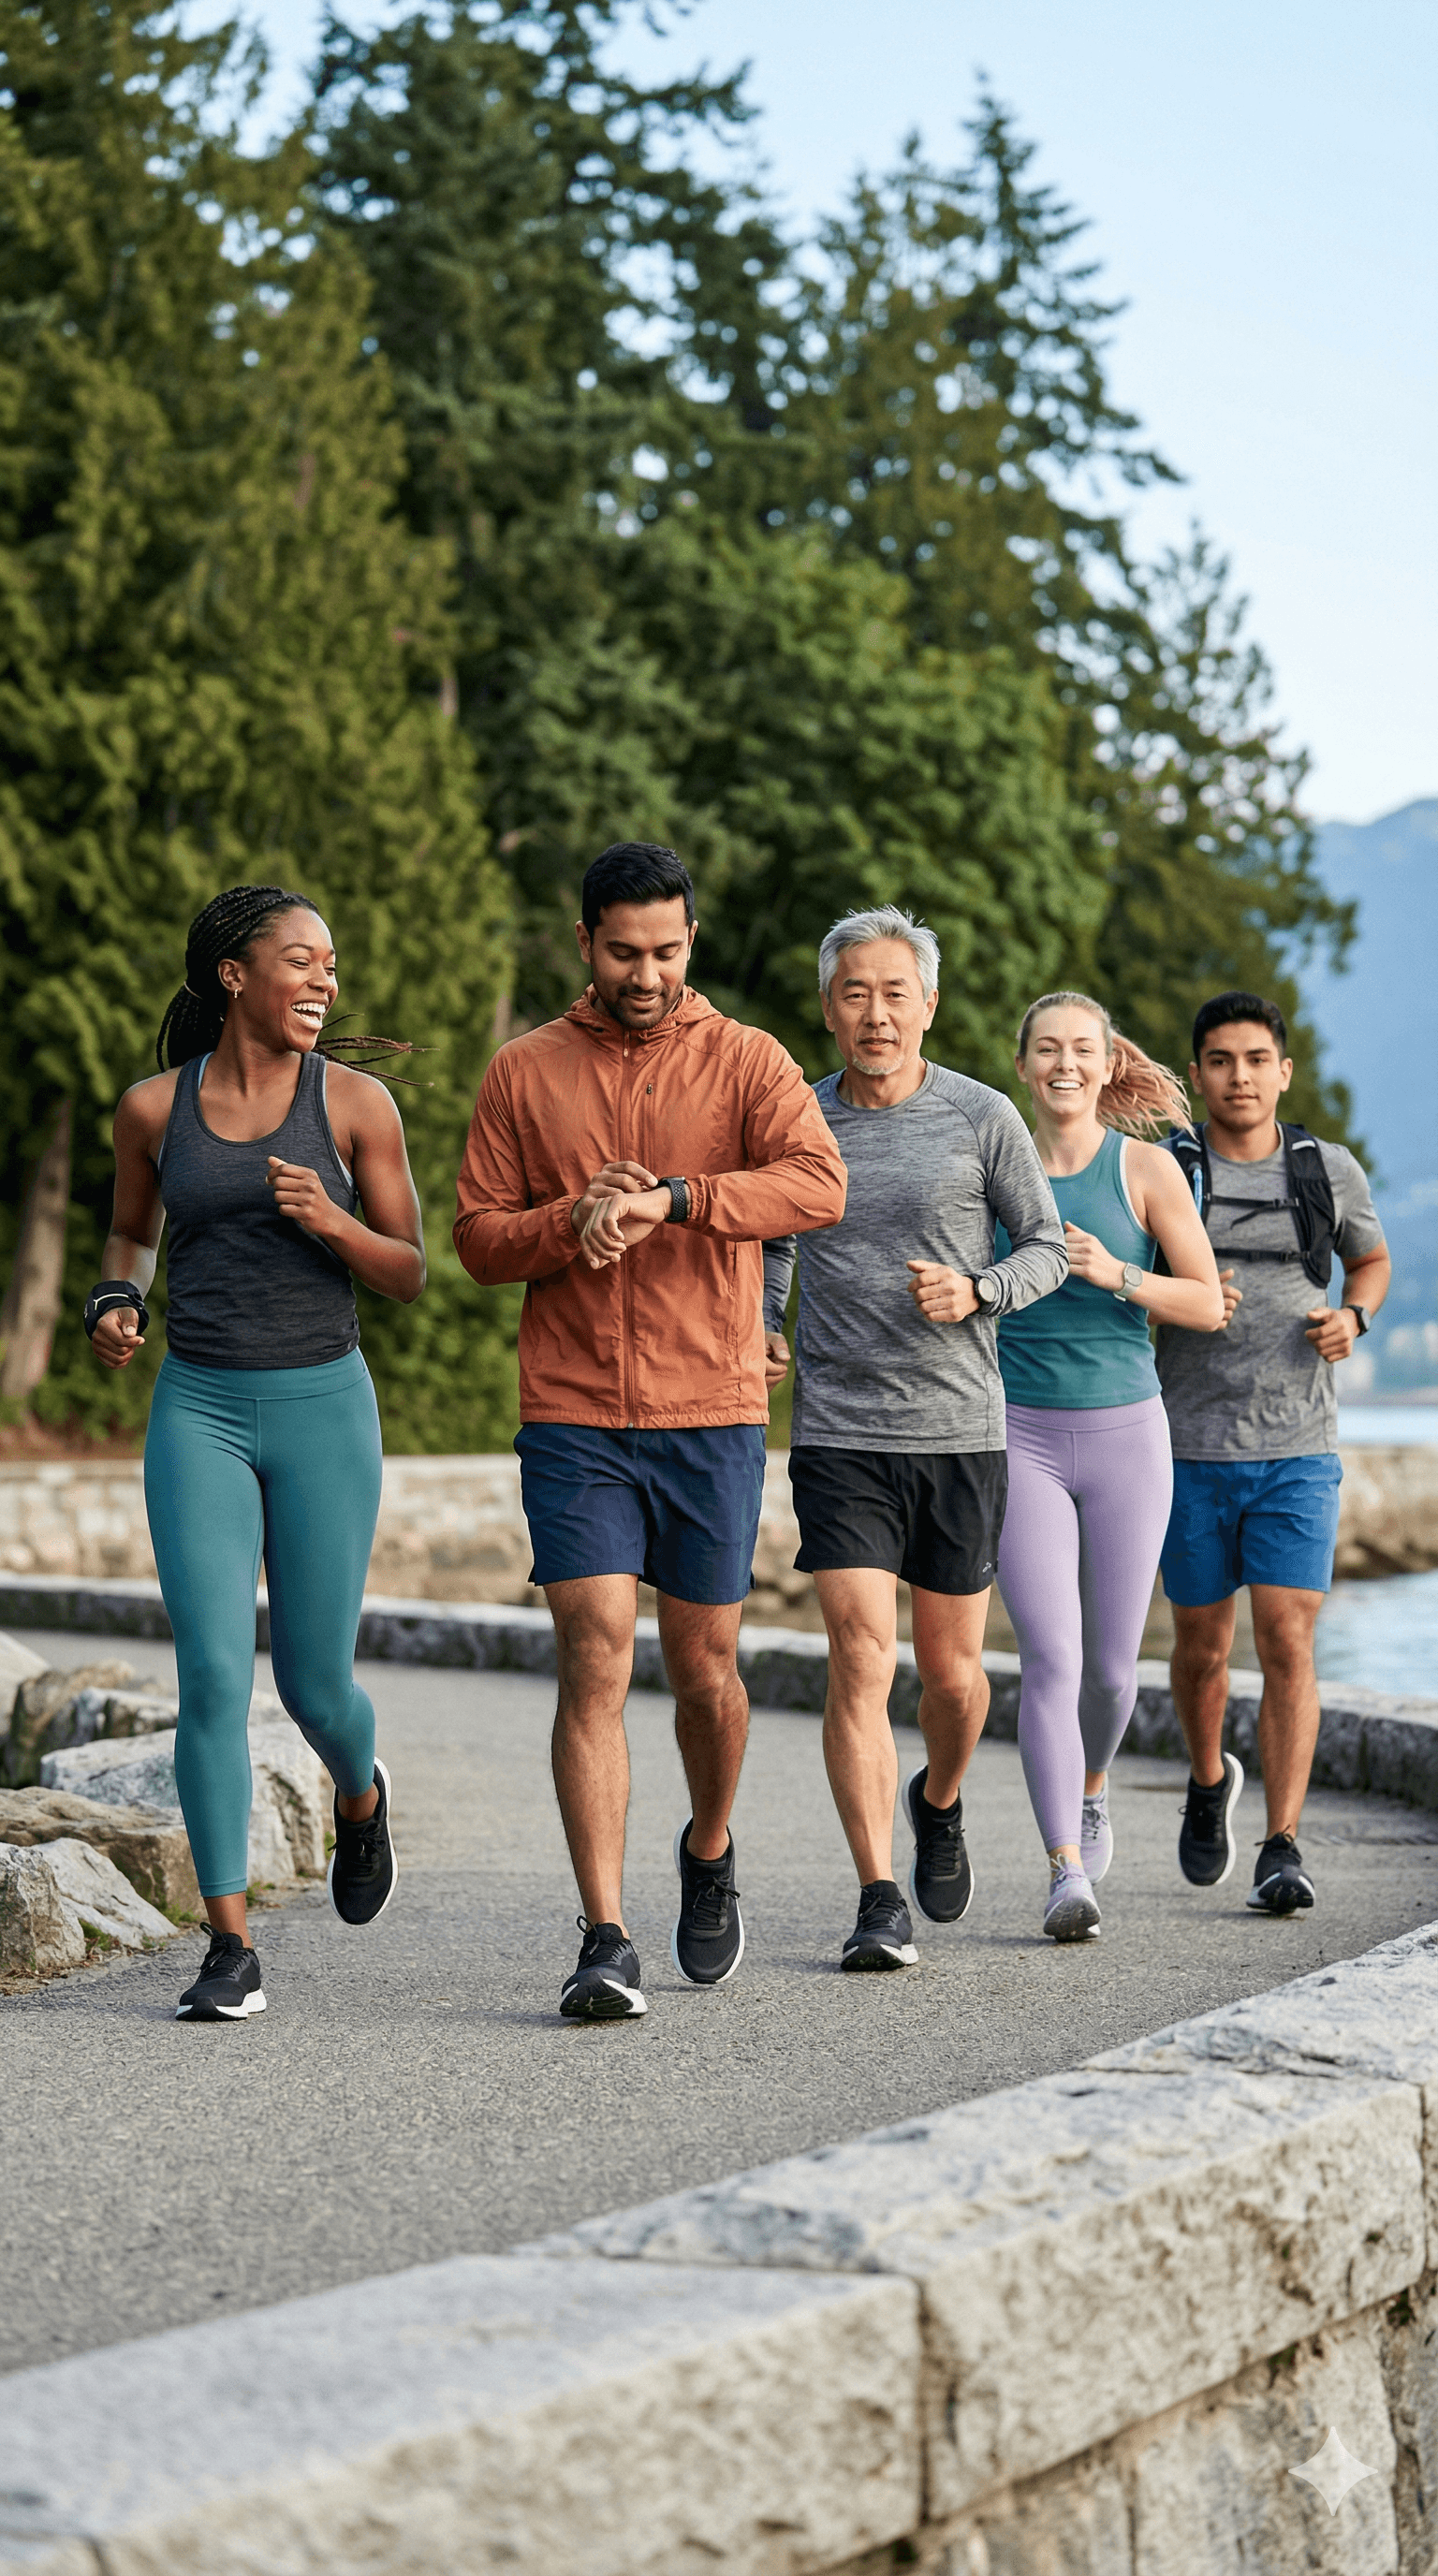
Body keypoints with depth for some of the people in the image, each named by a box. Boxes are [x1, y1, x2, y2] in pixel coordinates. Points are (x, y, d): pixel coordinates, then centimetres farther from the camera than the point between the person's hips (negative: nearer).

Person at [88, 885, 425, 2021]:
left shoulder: (355, 1101, -2)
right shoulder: (154, 1107, 2)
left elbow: (409, 1273, 1)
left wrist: (333, 1222, -19)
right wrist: (116, 1306, -2)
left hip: (323, 1411, 0)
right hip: (199, 1413, 0)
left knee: (314, 1683, 6)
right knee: (213, 1679, -13)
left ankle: (360, 1794, 43)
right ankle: (231, 1950, -4)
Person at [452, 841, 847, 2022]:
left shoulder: (746, 1061, 2)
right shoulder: (525, 1072, 7)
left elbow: (819, 1184, -15)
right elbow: (478, 1238, 6)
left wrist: (670, 1199, -28)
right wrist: (576, 1221, -14)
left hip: (713, 1413, 0)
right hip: (571, 1417, 0)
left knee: (704, 1670, 9)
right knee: (596, 1665, -10)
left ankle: (710, 1853, 39)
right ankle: (606, 1945, -10)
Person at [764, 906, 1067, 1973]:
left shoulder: (983, 1117, -1)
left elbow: (1048, 1246, 5)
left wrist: (974, 1293, -14)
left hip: (961, 1431, 0)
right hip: (838, 1433, 0)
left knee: (951, 1667, 9)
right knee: (862, 1660, -11)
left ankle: (939, 1802, 42)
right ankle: (880, 1905, -8)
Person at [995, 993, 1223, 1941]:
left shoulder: (1146, 1167, 0)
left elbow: (1208, 1303, -1)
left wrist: (1114, 1273, -15)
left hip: (1125, 1434, 1)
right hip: (1022, 1436, -1)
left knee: (1112, 1663, 8)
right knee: (1051, 1657, -13)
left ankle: (1089, 1791, 40)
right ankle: (1067, 1875, -13)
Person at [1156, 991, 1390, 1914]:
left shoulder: (1329, 1171, 2)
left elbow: (1373, 1259, 21)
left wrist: (1352, 1319, -2)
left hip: (1298, 1456, 0)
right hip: (1192, 1454, 0)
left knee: (1288, 1646, -11)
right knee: (1202, 1648, 11)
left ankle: (1282, 1853, -8)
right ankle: (1210, 1779, 41)